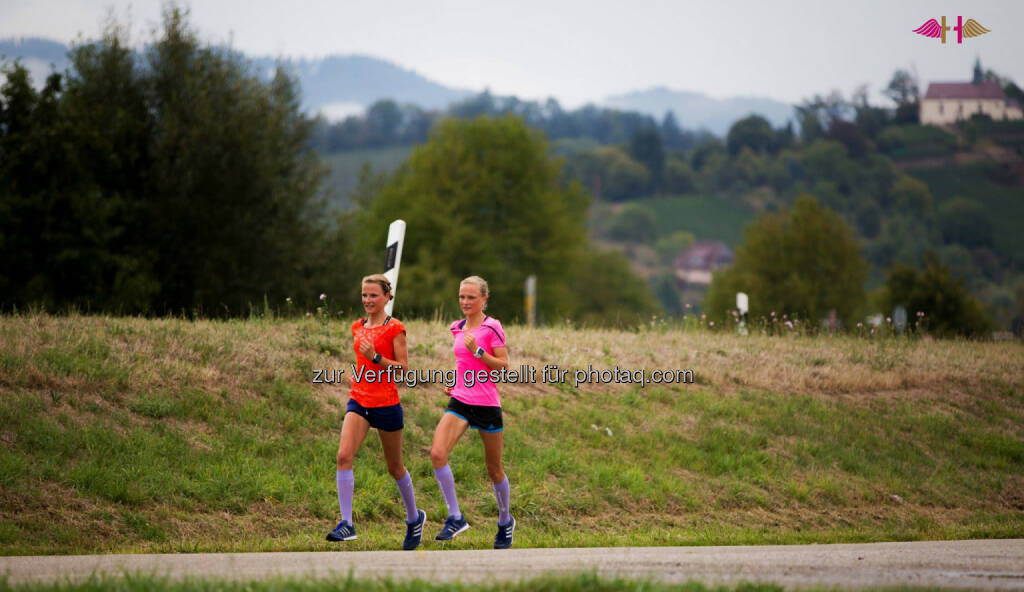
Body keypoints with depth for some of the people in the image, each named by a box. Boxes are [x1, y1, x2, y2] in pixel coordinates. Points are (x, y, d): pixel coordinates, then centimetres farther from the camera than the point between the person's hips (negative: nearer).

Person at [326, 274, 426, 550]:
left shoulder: (395, 328, -7)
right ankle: (346, 523, -20)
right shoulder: (358, 327, 11)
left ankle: (414, 517, 33)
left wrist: (376, 357, -21)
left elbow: (403, 369, -9)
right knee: (344, 456, -17)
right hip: (359, 401, 5)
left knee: (394, 467, 9)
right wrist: (356, 375, 8)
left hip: (386, 403, -5)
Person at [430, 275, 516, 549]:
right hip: (459, 401, 5)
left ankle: (505, 521, 30)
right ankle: (455, 517, -12)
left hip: (486, 403, -5)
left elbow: (504, 366, -10)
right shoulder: (457, 329, 11)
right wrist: (455, 380, 13)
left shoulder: (492, 327, -7)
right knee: (437, 453, -19)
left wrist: (478, 351, -21)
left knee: (494, 469, 7)